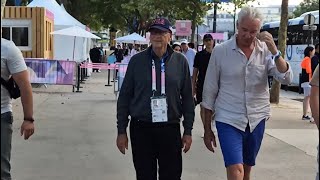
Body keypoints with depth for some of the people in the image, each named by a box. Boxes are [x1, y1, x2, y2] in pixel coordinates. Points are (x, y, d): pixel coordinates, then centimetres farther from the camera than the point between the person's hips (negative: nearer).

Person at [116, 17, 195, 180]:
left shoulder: (180, 61, 3)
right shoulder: (137, 60, 2)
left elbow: (187, 98, 6)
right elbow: (124, 97, 4)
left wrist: (188, 131, 4)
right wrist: (121, 131, 2)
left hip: (170, 129, 0)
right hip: (141, 129, 0)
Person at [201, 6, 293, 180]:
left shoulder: (266, 51, 0)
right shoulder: (220, 51, -6)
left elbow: (286, 79, -9)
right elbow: (209, 92, -1)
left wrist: (274, 50, -21)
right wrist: (207, 129, 1)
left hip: (257, 120, 3)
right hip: (228, 120, -3)